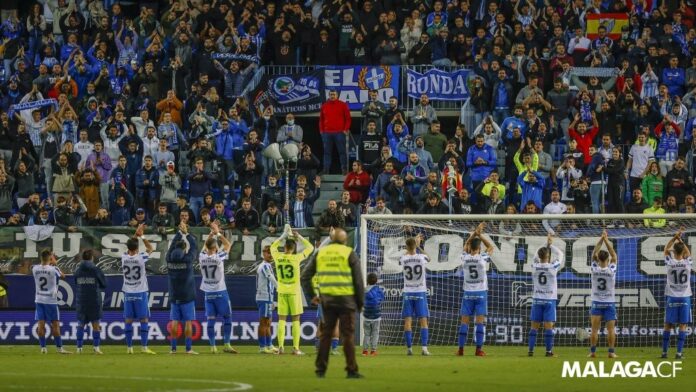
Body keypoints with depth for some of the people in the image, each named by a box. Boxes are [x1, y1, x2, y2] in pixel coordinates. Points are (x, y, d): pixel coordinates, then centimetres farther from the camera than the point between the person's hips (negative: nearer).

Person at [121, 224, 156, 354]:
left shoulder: (124, 258, -4)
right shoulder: (141, 258, -12)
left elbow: (129, 248, 18)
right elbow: (151, 248, 6)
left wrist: (136, 235, 19)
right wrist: (142, 236, 9)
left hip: (128, 294, 3)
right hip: (140, 293, -3)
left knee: (128, 320, 5)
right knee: (144, 320, 0)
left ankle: (129, 347, 5)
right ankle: (144, 347, -4)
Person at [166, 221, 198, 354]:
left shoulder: (170, 261, -5)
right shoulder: (187, 260, -14)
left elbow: (172, 246, 10)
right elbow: (194, 247, -1)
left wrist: (180, 232, 17)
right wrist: (186, 233, 8)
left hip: (174, 297, 3)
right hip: (187, 296, -3)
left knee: (174, 321, 5)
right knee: (188, 321, -1)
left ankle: (173, 348, 2)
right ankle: (189, 348, -4)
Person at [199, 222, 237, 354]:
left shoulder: (202, 257, -3)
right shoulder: (219, 257, -13)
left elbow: (206, 245, 18)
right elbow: (228, 244, 1)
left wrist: (212, 233, 18)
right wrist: (218, 233, 6)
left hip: (208, 293, 4)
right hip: (220, 292, -4)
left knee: (211, 320, 3)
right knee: (227, 318, 5)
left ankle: (212, 347, 1)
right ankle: (226, 345, 1)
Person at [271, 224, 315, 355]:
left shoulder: (278, 257, -4)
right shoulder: (296, 258, -12)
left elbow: (273, 246, 19)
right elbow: (310, 247, 0)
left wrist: (283, 236, 20)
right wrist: (299, 237, 7)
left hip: (282, 291, 3)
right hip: (294, 291, -3)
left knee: (282, 319, 7)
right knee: (296, 320, 2)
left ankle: (281, 347, 2)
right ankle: (296, 348, -2)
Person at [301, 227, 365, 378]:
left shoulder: (320, 253, 9)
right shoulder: (350, 254, -2)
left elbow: (305, 276, 9)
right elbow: (358, 280, -3)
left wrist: (312, 295, 16)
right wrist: (360, 302, 4)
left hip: (327, 299, 3)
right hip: (346, 299, -3)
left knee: (325, 334, 10)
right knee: (348, 335, 1)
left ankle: (321, 369, 11)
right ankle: (351, 370, 1)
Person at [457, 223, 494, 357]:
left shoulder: (465, 258, -3)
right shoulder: (482, 258, -9)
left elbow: (466, 245, 16)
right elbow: (490, 247, 8)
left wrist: (475, 233, 13)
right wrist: (479, 235, 3)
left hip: (468, 294, 2)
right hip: (481, 293, -2)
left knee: (464, 321, 3)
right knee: (479, 321, -3)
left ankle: (461, 349, 1)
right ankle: (479, 349, -8)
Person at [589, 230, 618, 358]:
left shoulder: (594, 269, -10)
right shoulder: (611, 270, -12)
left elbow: (594, 254, 1)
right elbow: (614, 255, -1)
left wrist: (601, 239, 2)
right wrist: (607, 240, 1)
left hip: (596, 303, 1)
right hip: (609, 303, -1)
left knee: (594, 329, 1)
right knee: (611, 329, 1)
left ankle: (593, 351, -2)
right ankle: (611, 352, -3)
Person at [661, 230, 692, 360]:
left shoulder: (670, 263, -7)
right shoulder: (688, 263, -5)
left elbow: (666, 250, 10)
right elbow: (688, 253, 17)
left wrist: (675, 238, 8)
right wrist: (680, 240, 18)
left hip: (672, 298, 0)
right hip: (685, 297, 0)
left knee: (668, 325, 7)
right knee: (683, 325, 1)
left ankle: (664, 351, 8)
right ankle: (679, 352, -5)